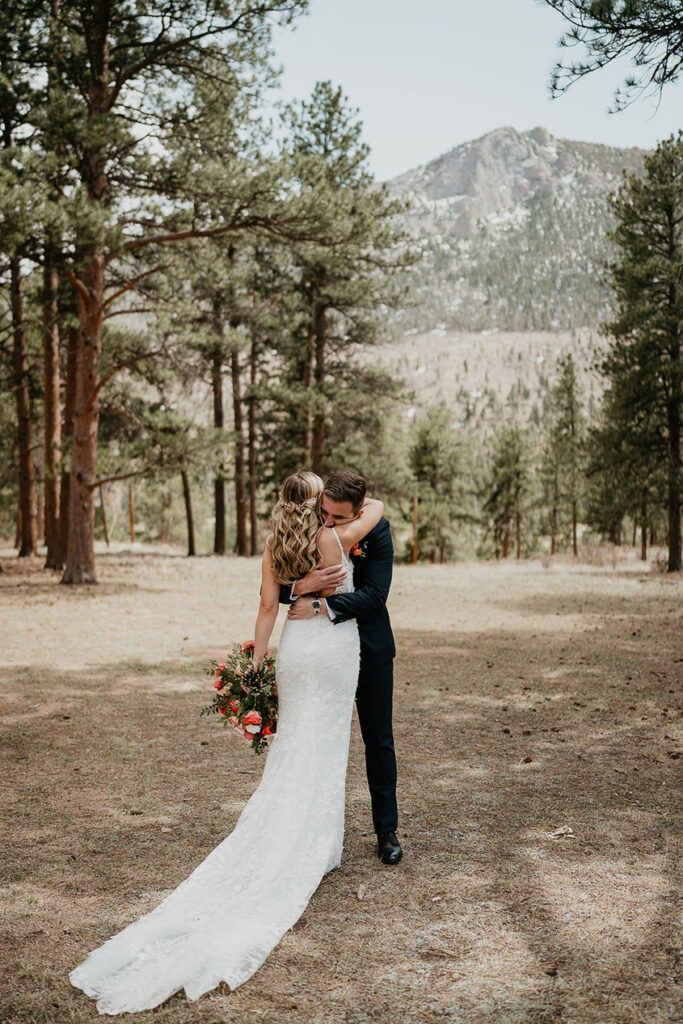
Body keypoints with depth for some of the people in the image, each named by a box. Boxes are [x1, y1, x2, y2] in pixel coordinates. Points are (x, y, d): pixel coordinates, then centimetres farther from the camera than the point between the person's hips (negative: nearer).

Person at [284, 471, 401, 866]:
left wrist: (320, 606, -34)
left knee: (379, 741, 9)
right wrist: (303, 585, -35)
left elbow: (375, 595, -26)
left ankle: (387, 829, 22)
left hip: (370, 649, -1)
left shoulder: (377, 532, -18)